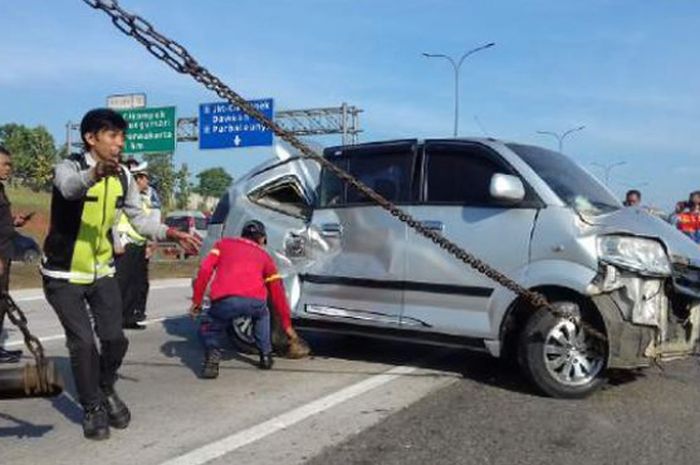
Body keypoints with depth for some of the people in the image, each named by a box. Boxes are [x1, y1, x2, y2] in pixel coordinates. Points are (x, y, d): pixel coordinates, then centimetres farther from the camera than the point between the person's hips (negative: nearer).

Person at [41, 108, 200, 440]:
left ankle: (106, 389, 31)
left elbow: (138, 218, 6)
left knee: (115, 338, 2)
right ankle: (92, 408, 14)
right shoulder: (69, 167, -20)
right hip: (64, 275, -5)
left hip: (102, 270, 5)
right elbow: (70, 187, -45)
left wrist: (172, 234, -10)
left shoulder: (123, 177, -3)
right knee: (83, 342, -8)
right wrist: (96, 172, -68)